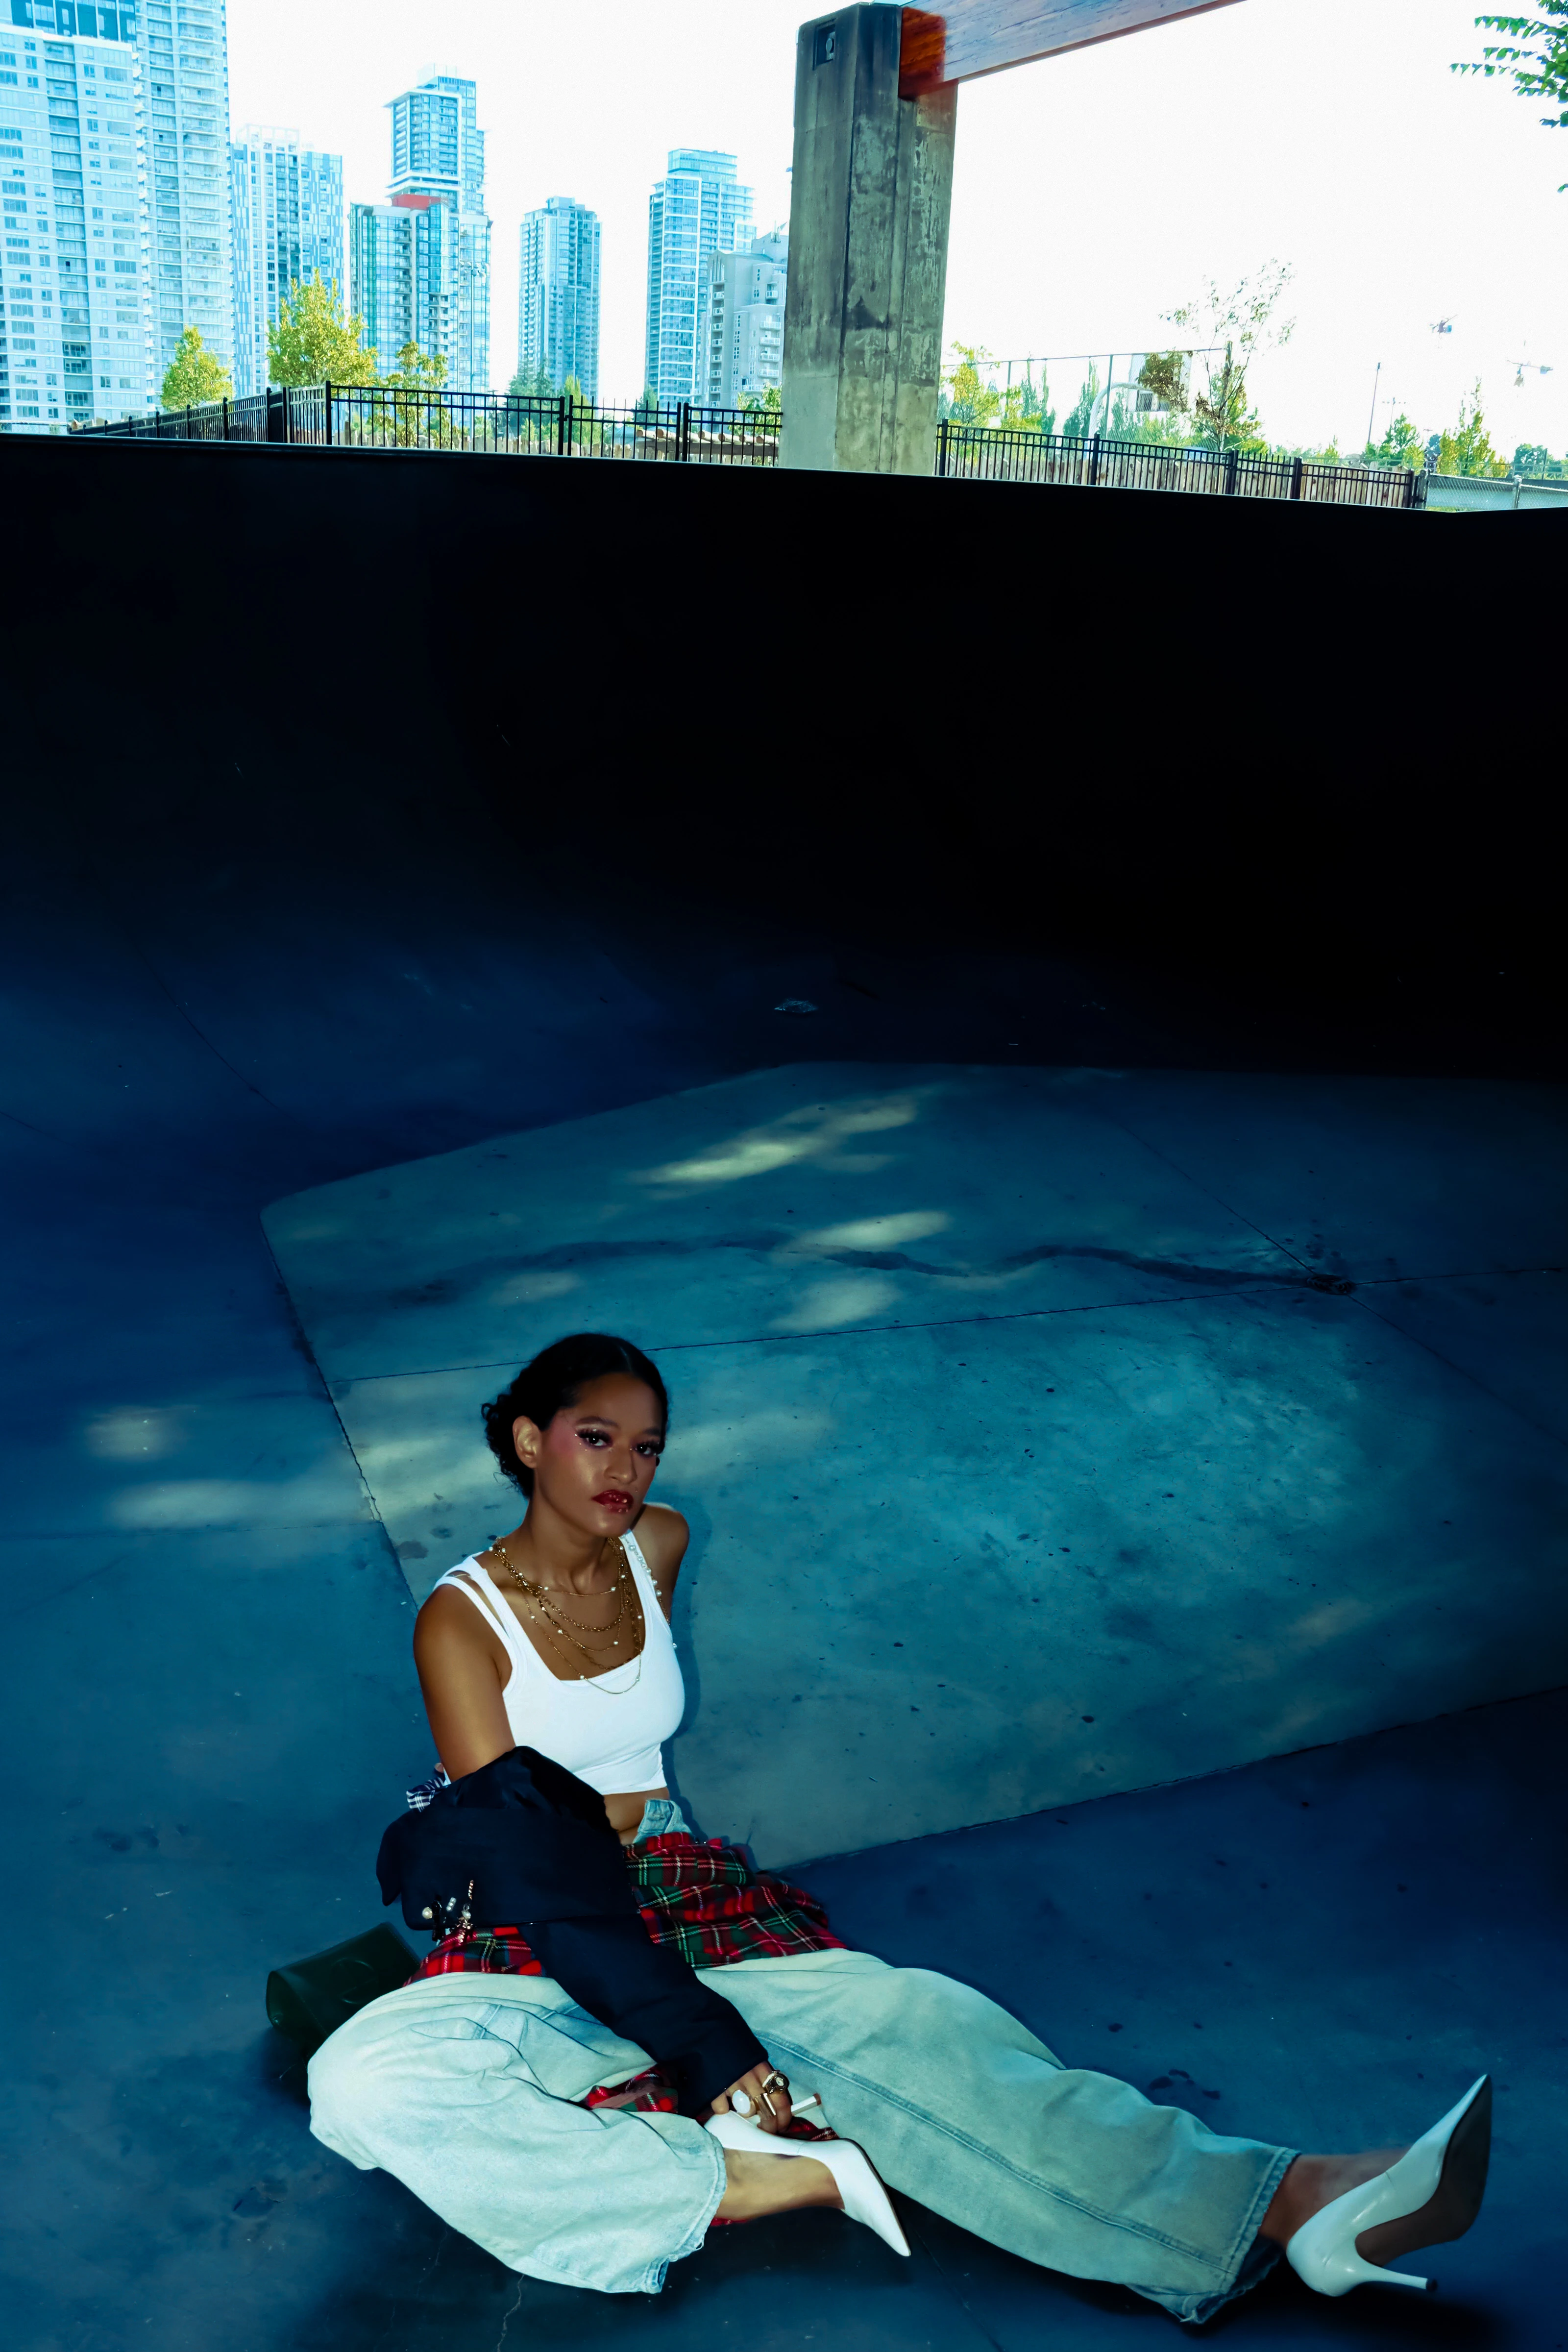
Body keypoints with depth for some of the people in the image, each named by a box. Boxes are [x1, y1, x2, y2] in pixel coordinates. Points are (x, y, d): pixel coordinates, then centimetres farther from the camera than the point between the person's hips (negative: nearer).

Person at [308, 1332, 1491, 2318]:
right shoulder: (463, 1617, -11)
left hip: (679, 1884, 4)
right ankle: (741, 2178, -32)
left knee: (907, 2020, -22)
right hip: (530, 1940, -3)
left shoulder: (659, 1543, 6)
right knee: (365, 2079, -35)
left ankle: (1290, 2204, -34)